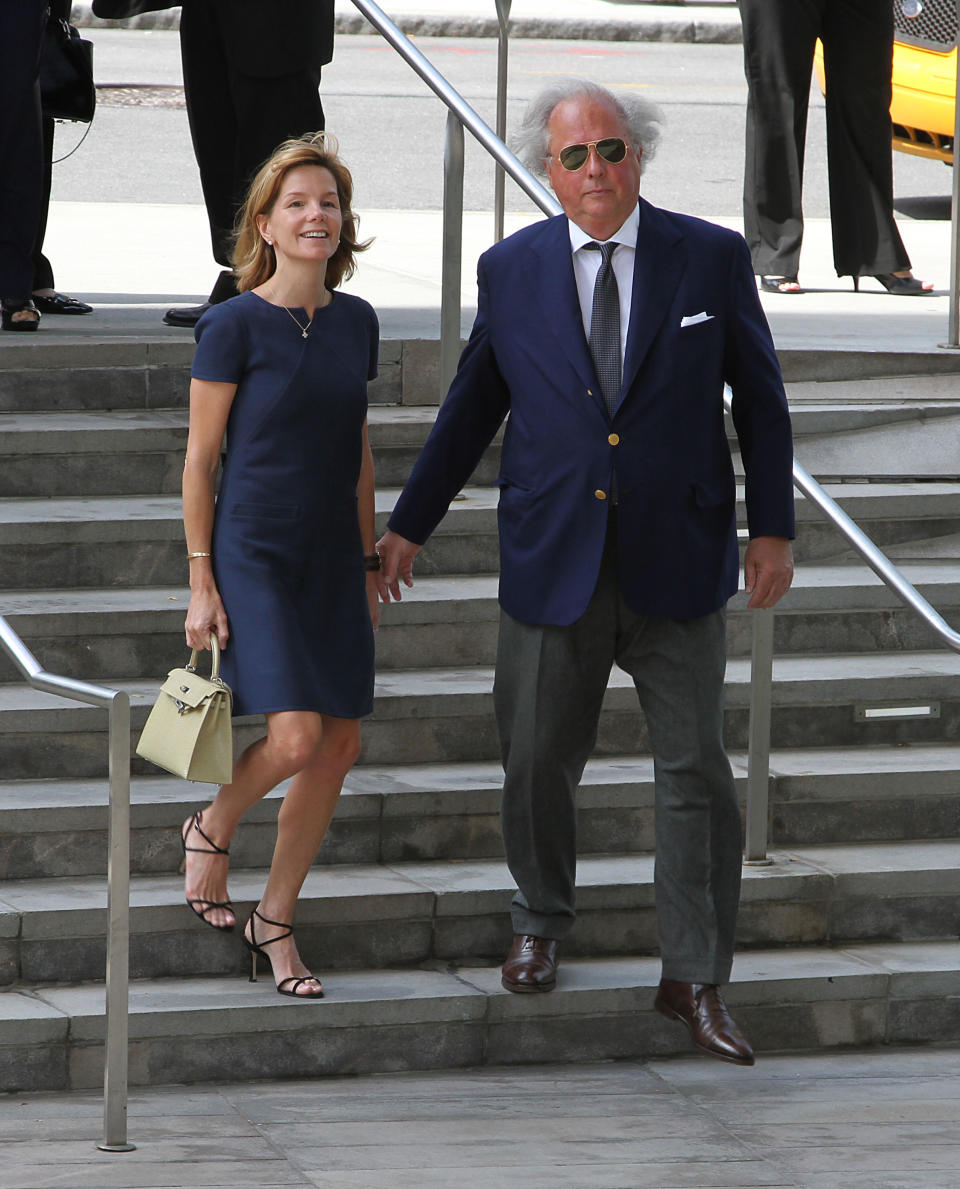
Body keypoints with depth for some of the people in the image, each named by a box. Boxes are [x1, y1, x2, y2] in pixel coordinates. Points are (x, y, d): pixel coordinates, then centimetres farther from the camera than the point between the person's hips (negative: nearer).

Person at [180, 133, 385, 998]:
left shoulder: (356, 323, 8)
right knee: (295, 735, -18)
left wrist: (369, 560, 16)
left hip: (330, 561, 6)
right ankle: (211, 831, 13)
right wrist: (202, 584, -10)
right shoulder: (235, 326, -9)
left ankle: (276, 920, 16)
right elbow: (200, 458, -7)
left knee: (341, 745, 2)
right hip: (253, 553, -6)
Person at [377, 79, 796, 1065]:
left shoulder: (711, 259, -2)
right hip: (552, 566, 1)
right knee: (537, 762, 10)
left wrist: (771, 528, 2)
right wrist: (409, 524, 15)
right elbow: (471, 408, 12)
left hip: (676, 567, -1)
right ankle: (541, 923, 36)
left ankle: (694, 981, 6)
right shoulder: (511, 271, 2)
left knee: (694, 772, -1)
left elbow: (759, 399, 5)